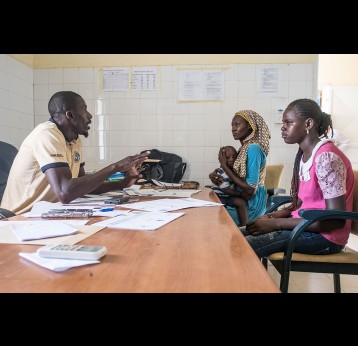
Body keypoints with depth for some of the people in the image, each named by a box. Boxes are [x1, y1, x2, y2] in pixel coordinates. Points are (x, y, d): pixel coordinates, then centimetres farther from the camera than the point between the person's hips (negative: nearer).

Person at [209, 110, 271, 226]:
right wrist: (217, 176, -5)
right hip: (241, 202, 8)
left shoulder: (253, 149, -18)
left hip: (249, 207, -8)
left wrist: (225, 166, -17)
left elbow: (250, 189, -23)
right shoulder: (244, 148, 7)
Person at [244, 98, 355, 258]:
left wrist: (276, 223, -21)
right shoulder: (303, 155, 8)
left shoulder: (327, 157, -19)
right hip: (304, 223, 8)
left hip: (325, 235, -8)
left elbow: (336, 219, -21)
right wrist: (273, 216, -3)